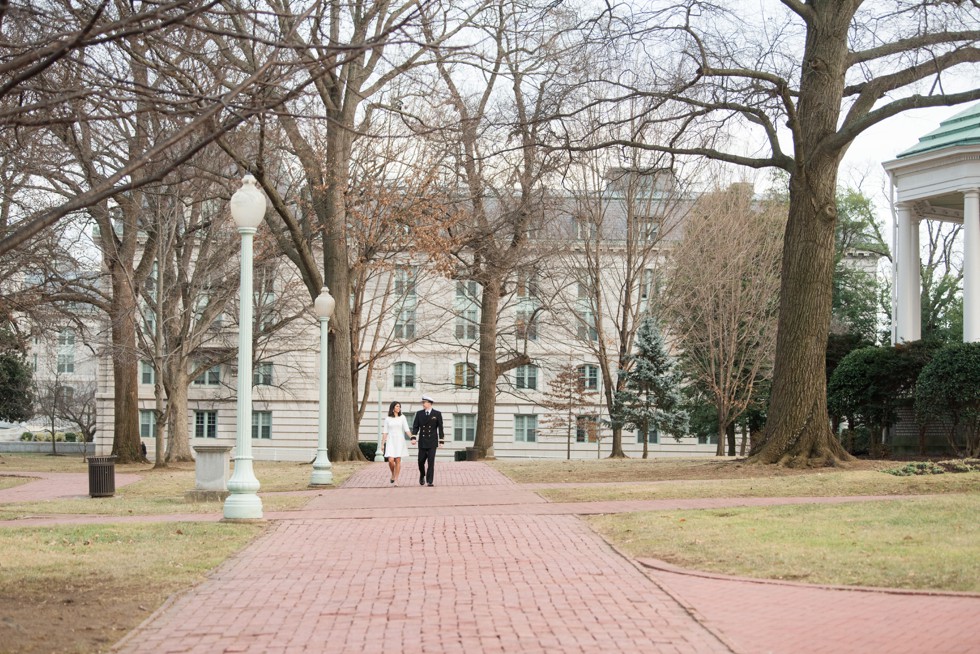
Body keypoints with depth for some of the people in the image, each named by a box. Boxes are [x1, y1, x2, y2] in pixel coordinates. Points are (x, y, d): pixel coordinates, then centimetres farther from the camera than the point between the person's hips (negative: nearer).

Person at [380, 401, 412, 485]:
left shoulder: (402, 417, 4)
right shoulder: (387, 419, 5)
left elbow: (407, 430, -2)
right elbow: (385, 432, 6)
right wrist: (382, 444, 2)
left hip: (399, 441, 0)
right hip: (390, 441, 0)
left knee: (398, 461, -2)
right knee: (391, 460, -12)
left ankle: (396, 480, 5)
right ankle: (393, 474, 17)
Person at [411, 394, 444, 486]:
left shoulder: (437, 414, 1)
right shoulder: (419, 414, 6)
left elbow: (440, 428, 1)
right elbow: (415, 427, 3)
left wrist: (441, 441, -3)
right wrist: (413, 438, -10)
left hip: (432, 442, -2)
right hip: (422, 442, 2)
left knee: (431, 462, -6)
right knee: (421, 461, 4)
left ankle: (430, 481, -2)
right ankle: (422, 476, 30)